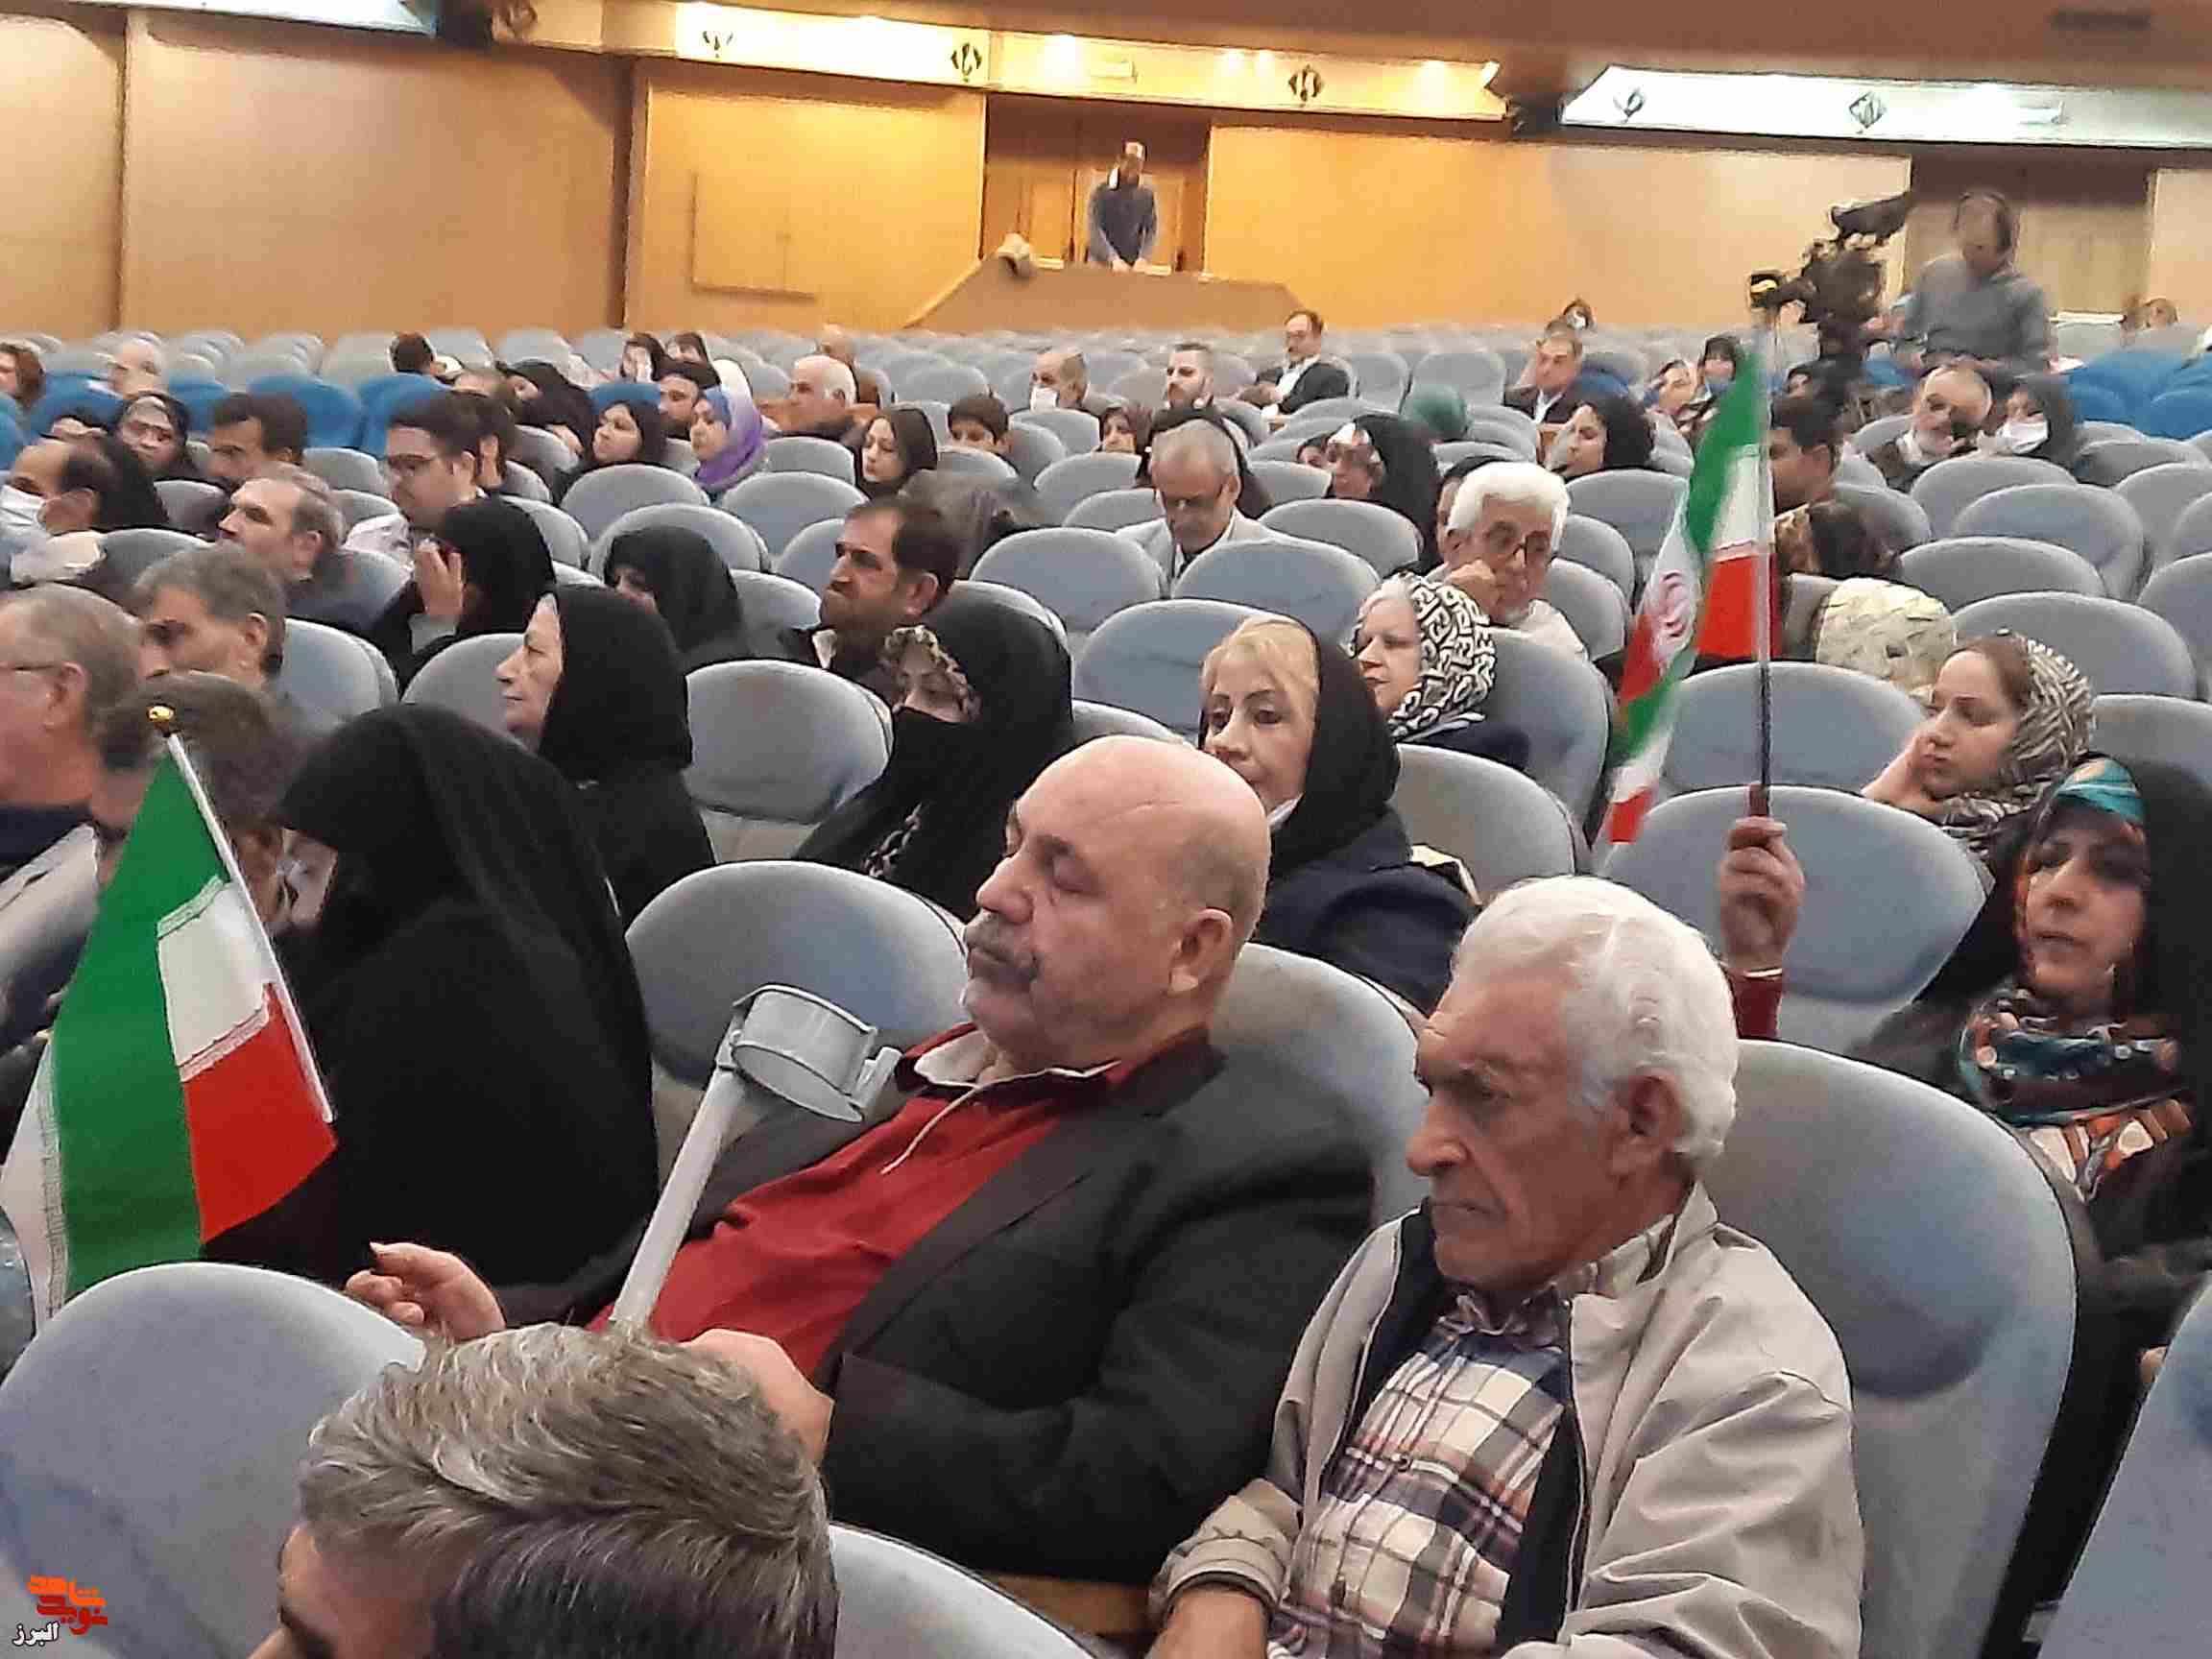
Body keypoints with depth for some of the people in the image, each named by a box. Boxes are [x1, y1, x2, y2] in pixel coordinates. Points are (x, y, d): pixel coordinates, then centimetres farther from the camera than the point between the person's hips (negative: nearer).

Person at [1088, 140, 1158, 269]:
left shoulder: (1146, 192, 0)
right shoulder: (1102, 188, -7)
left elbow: (1152, 228, 1)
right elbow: (1094, 227, -12)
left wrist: (1143, 257, -16)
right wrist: (1113, 258, -23)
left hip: (1132, 266, 2)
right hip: (1101, 263, -2)